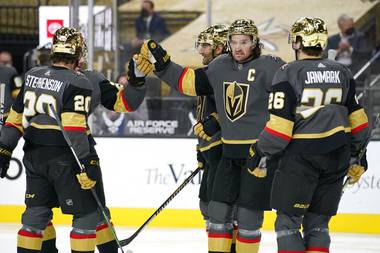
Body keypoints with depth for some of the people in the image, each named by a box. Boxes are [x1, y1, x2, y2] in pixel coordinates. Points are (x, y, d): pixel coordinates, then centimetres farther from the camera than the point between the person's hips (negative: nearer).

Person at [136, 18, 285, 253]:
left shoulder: (268, 66, -12)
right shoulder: (220, 66, 8)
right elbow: (189, 81, 18)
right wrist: (161, 64, 11)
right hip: (231, 152, 6)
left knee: (249, 213, -3)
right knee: (219, 208, 7)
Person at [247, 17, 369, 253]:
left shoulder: (288, 73, -9)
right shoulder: (342, 72, 8)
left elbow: (280, 125, -13)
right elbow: (357, 117, 15)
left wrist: (259, 153, -1)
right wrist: (357, 154, 26)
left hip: (302, 154, -5)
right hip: (338, 156, 5)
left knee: (288, 221, 2)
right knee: (317, 223, 13)